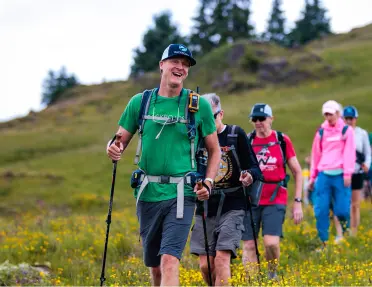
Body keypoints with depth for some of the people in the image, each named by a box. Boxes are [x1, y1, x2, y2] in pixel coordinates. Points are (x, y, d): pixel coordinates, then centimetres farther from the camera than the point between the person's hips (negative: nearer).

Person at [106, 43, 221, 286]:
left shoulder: (199, 105, 1)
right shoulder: (140, 102, 5)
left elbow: (215, 150, 8)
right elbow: (121, 140, 12)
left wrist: (208, 182, -7)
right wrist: (114, 150, -12)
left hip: (181, 194, -3)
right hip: (147, 193, 3)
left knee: (169, 260, -17)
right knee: (155, 266, 12)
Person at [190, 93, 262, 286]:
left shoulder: (236, 135, -2)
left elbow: (254, 168, -2)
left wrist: (250, 176, -23)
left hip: (231, 207, -3)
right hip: (205, 207, 4)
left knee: (222, 259, -16)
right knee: (205, 265, 1)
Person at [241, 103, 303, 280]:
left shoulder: (282, 140, 3)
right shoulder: (247, 141, 5)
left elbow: (297, 172, 8)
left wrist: (298, 202, 2)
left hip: (275, 200, -2)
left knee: (271, 243, -15)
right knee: (248, 245, -1)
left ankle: (272, 274, 14)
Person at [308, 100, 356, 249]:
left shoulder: (346, 130, 5)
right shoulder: (321, 132, 14)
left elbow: (349, 153, -3)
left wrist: (348, 173, -13)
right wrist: (312, 177, 17)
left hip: (340, 175, -3)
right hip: (323, 175, 3)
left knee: (341, 211, -8)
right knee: (321, 211, -4)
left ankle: (344, 226, 23)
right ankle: (324, 242, 4)